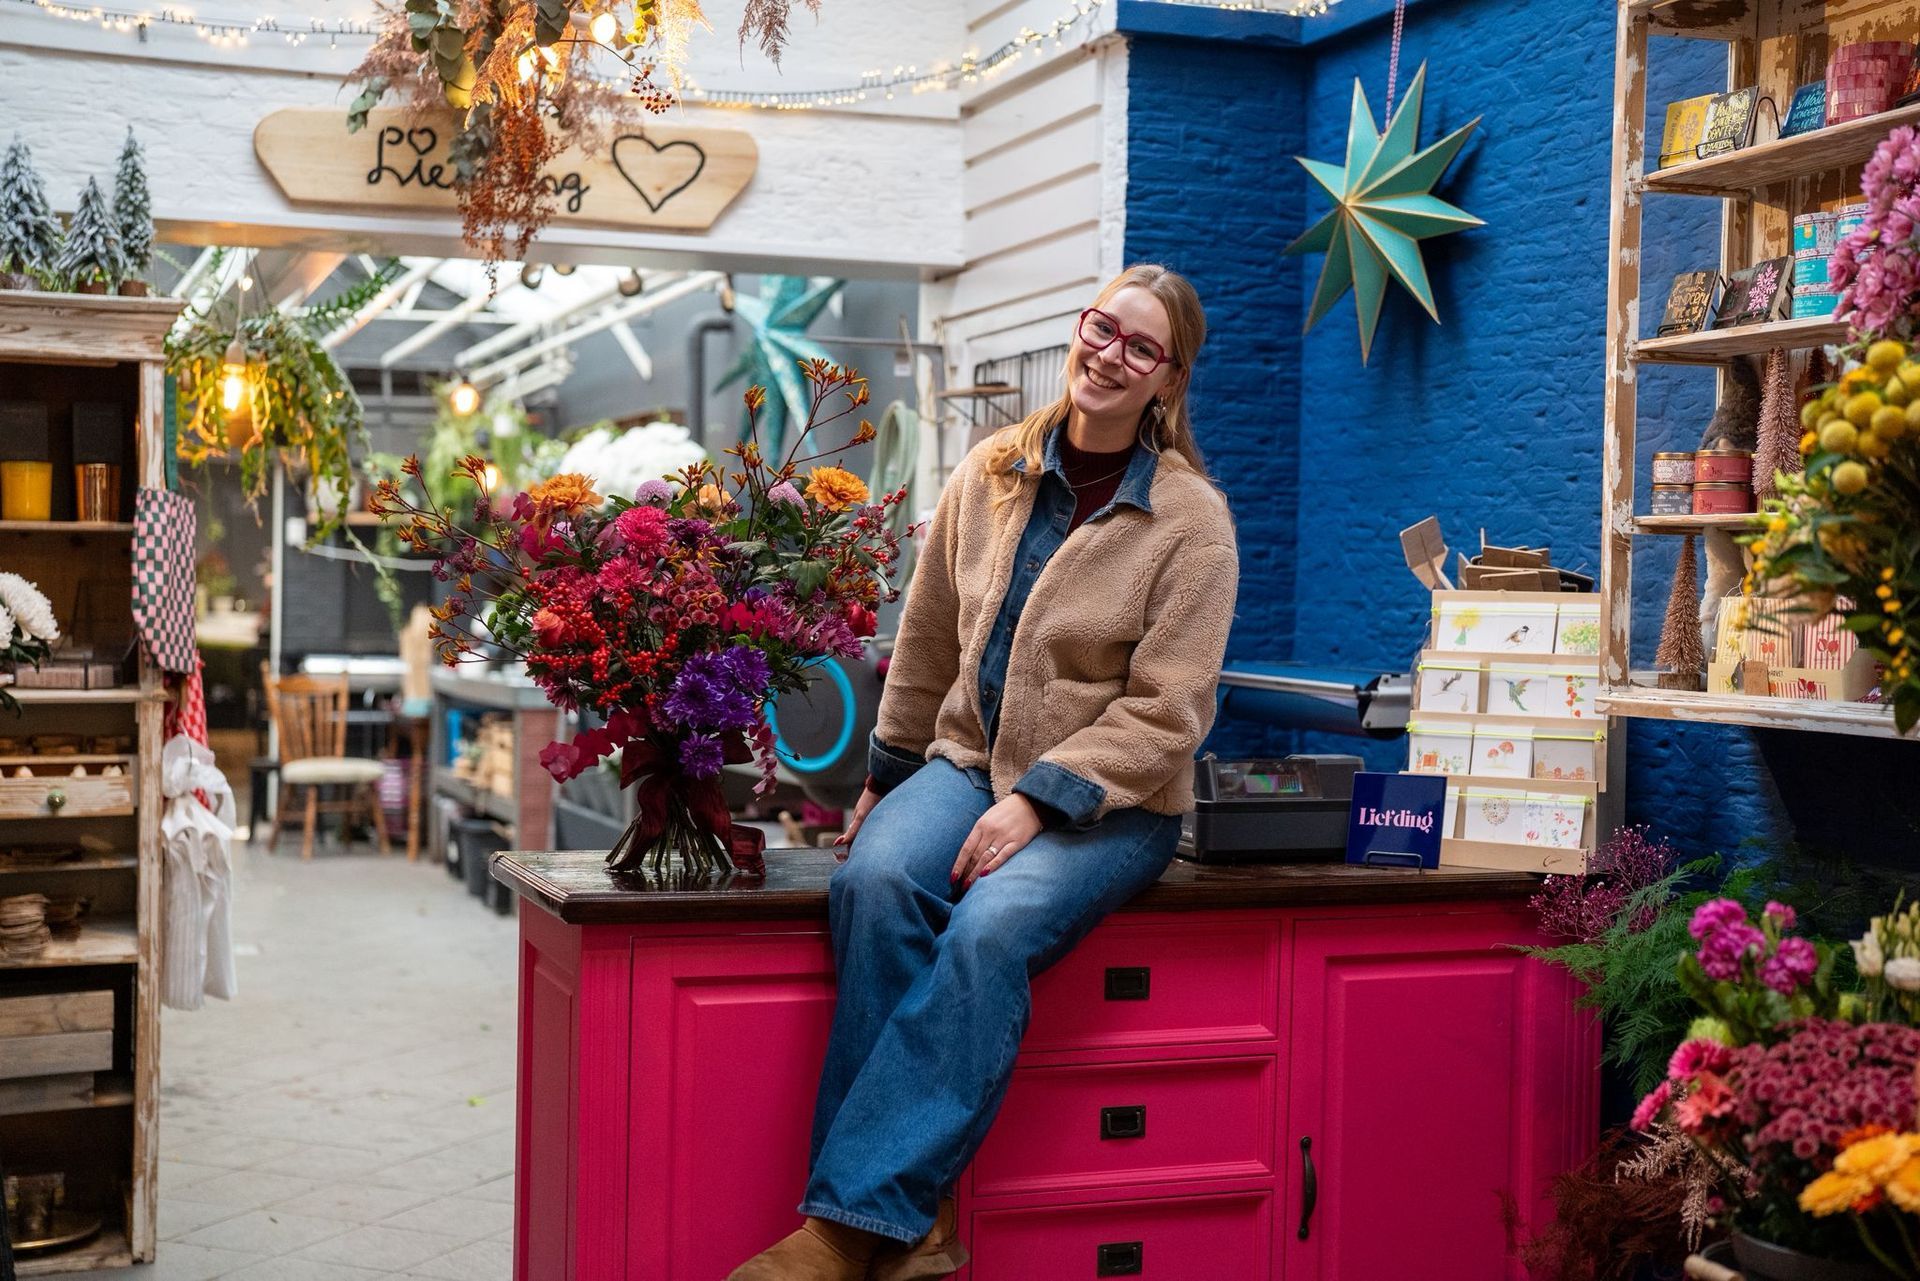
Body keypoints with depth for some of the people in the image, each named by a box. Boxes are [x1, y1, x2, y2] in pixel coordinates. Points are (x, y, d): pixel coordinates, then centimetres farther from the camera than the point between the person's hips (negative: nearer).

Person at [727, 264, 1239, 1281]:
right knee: (875, 881, -29)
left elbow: (1164, 710, -10)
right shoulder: (989, 475, 8)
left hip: (1110, 800, -3)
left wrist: (1038, 800, -19)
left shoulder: (1191, 520, -5)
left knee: (989, 929, -34)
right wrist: (887, 773, 19)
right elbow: (927, 642, 17)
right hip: (969, 761, 4)